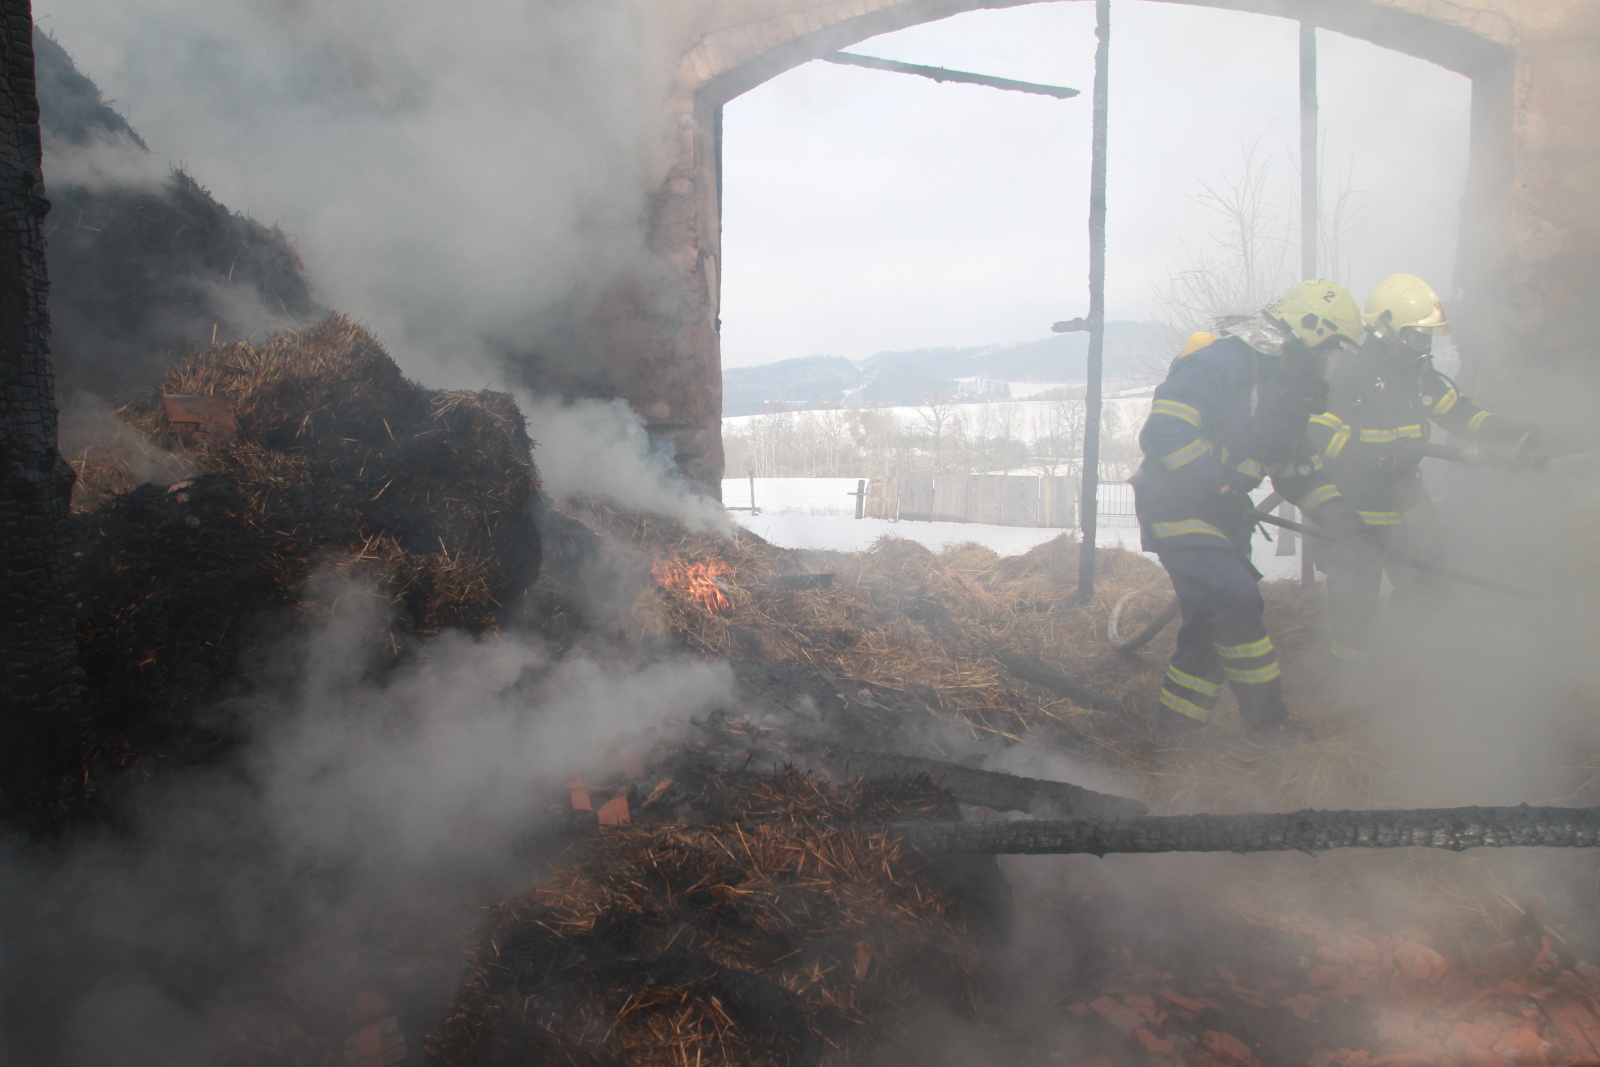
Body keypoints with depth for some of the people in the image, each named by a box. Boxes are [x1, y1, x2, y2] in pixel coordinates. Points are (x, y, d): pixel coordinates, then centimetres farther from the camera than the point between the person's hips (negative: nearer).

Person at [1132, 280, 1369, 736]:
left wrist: (1339, 515, 7)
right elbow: (1164, 430, -27)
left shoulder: (1285, 386, 14)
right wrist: (1221, 479, -24)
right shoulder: (1224, 362, -17)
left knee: (1211, 621, 9)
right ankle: (1269, 724, 0)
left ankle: (1174, 729, 20)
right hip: (1176, 506, -10)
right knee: (1236, 601, -14)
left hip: (1219, 513, 10)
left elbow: (1299, 464, 20)